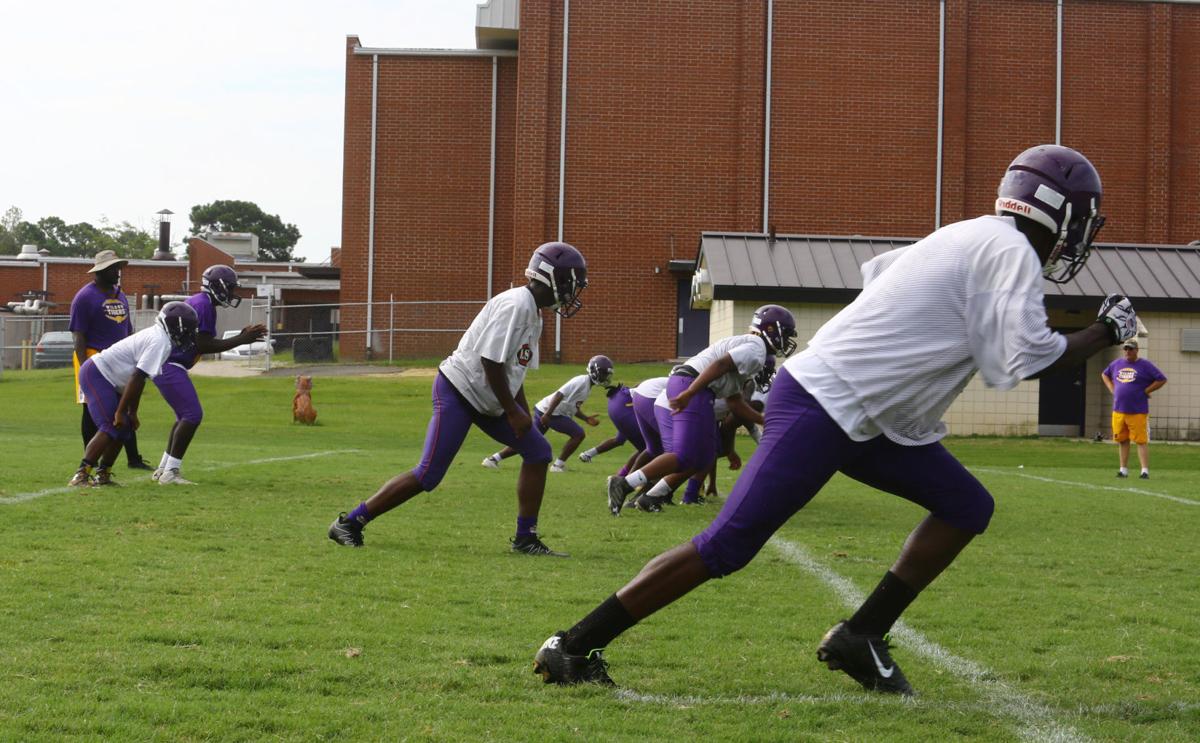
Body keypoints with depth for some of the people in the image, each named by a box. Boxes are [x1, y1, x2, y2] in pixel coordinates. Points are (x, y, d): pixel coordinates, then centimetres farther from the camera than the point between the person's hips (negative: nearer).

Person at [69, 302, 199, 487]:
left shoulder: (155, 335, 13)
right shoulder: (160, 342, -18)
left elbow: (138, 380, 18)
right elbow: (137, 378, -22)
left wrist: (132, 413, 19)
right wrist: (121, 412, -20)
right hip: (96, 375, -10)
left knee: (124, 427, 10)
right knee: (110, 428, -16)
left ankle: (103, 474, 16)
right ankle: (81, 476, -19)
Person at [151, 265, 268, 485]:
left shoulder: (199, 302, 17)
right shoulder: (203, 304, -15)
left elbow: (203, 344, 19)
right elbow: (203, 346, -20)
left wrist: (241, 337, 12)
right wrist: (241, 340, -15)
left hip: (168, 366, 11)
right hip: (169, 366, -11)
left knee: (185, 416, 17)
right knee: (192, 415, -13)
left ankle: (163, 469, 23)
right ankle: (170, 473, -12)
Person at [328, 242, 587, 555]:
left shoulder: (534, 315, 12)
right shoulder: (515, 305, -20)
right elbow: (492, 362, -23)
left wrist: (525, 415, 11)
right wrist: (513, 412, -17)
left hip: (487, 400, 10)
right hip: (459, 391, -10)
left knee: (538, 452, 6)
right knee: (428, 475, -12)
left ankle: (526, 538, 10)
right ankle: (349, 523, -3)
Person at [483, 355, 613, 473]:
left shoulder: (588, 387, 17)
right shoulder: (582, 381, -15)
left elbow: (574, 408, 25)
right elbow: (560, 395, -23)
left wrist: (586, 419, 13)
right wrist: (547, 415, -27)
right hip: (550, 412, -10)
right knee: (579, 434, -5)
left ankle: (493, 459, 11)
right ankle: (558, 465, 3)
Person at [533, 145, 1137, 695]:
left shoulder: (968, 238, 15)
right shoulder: (1011, 252, -11)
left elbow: (878, 272, 24)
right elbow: (1026, 360, -16)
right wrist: (1104, 334, -2)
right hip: (821, 410, -10)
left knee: (967, 509, 8)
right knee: (727, 547, -10)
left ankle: (860, 639, 10)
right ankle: (572, 648, -4)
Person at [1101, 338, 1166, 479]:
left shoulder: (1145, 365, -3)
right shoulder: (1116, 364, 12)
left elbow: (1162, 379, -5)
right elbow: (1104, 375, 30)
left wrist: (1145, 391, -8)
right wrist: (1112, 390, 15)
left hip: (1138, 412, -5)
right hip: (1118, 411, 5)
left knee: (1141, 441, -7)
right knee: (1122, 441, 9)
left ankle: (1145, 471, -9)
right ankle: (1123, 470, 17)